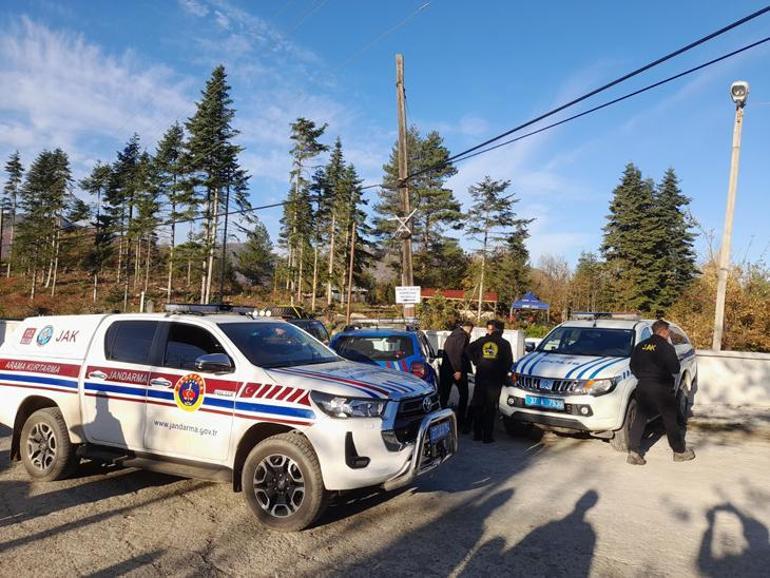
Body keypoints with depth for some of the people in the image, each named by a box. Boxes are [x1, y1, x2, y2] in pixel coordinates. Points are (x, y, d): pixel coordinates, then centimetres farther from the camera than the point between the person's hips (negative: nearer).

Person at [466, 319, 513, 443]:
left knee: (477, 405, 12)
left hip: (481, 377, 2)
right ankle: (487, 435, 2)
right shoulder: (504, 343, 0)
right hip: (495, 379, -2)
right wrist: (504, 373, 12)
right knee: (491, 408, 4)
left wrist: (476, 362, 4)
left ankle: (477, 433, 16)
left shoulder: (482, 341, 4)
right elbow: (509, 362, -2)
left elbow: (469, 349, -3)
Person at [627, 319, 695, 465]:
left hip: (642, 387, 5)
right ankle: (680, 451, 25)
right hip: (661, 388, -5)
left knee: (640, 418, 6)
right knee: (671, 419, 11)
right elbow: (675, 369, -8)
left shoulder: (640, 346, 6)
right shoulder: (666, 347, -10)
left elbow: (633, 367, 9)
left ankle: (633, 452, 1)